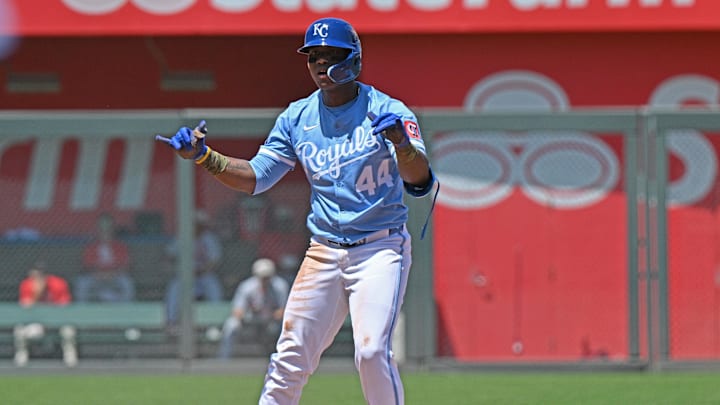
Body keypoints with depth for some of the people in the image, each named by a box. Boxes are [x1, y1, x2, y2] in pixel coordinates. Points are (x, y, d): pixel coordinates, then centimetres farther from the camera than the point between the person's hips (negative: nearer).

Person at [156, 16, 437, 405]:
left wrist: (401, 142, -41)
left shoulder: (385, 110, -8)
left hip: (380, 248, -5)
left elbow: (419, 180, -20)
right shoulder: (297, 117, 7)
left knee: (372, 351, -18)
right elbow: (255, 177, 9)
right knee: (291, 358, 4)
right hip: (324, 252, 5)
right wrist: (204, 157, -6)